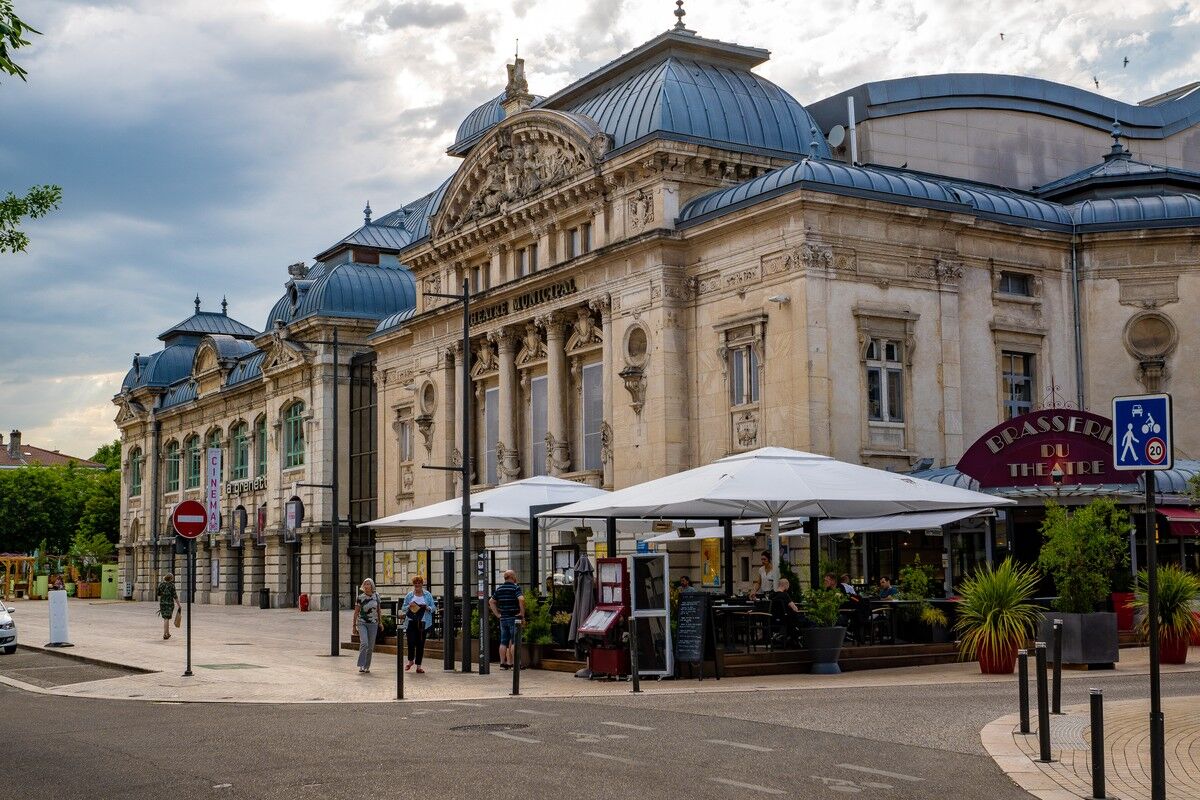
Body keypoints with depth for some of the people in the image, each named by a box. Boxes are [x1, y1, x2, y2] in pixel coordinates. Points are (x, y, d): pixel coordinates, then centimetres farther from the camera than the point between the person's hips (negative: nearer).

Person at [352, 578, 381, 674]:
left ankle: (367, 666, 18)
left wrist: (380, 622, 18)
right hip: (362, 623, -3)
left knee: (371, 646, 5)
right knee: (364, 643, -20)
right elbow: (356, 612, 0)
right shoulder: (360, 598, -6)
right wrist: (354, 624, 0)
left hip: (373, 624, 3)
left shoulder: (376, 596, 3)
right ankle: (361, 666, -16)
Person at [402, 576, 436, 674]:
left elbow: (433, 607, 8)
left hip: (423, 623, 0)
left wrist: (428, 608, -14)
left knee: (420, 644, 1)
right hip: (411, 622, 0)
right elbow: (404, 608, 10)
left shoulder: (428, 595, 7)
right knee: (411, 642, -8)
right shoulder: (409, 596, 8)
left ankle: (418, 666, 8)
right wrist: (409, 606, -11)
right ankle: (411, 660, 18)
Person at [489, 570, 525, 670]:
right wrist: (522, 613, -15)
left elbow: (491, 602, 13)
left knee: (504, 642, 8)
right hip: (514, 618, -6)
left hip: (503, 619, 6)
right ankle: (513, 664, -3)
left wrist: (497, 614, 13)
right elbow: (521, 599, -24)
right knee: (514, 642, -2)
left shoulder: (499, 588, 11)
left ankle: (502, 663, 8)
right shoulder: (515, 587, -9)